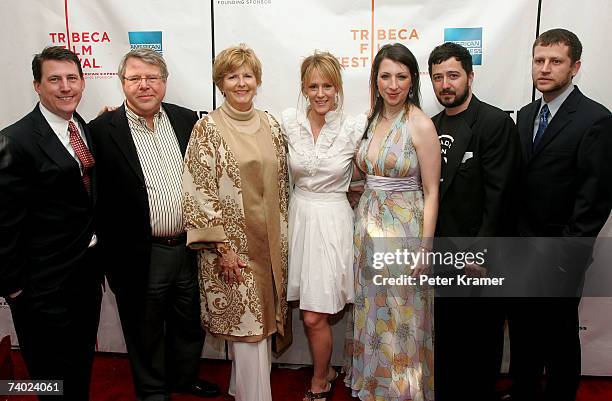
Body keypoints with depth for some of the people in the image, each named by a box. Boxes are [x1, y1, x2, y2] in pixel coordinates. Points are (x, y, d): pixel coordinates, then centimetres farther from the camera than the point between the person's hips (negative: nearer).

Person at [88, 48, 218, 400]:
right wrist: (114, 253, -9)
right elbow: (98, 198, -8)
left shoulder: (187, 120, 3)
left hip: (190, 248, 4)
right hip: (141, 255, -3)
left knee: (189, 324, 22)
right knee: (146, 331, 17)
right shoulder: (103, 130, -9)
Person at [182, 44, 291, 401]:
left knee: (263, 318, 14)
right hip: (231, 242, -5)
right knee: (248, 323, -1)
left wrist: (282, 239, 9)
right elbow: (200, 191, -11)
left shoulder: (271, 125, 7)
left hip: (270, 241, 5)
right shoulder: (208, 128, -7)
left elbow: (281, 185, 12)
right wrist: (222, 246, -14)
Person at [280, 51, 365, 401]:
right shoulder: (289, 122, -3)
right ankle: (326, 371, 39)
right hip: (298, 215, 3)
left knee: (314, 317, -1)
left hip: (333, 220, -3)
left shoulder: (354, 127, -10)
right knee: (312, 313, 13)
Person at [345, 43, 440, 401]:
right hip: (369, 223, 6)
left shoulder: (421, 124, -12)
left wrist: (425, 246, -14)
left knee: (401, 317, 7)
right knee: (372, 312, 17)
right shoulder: (373, 119, 7)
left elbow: (431, 192, -11)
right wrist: (364, 218, 8)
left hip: (403, 228, -6)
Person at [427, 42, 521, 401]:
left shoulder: (496, 123, -12)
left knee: (483, 337, 11)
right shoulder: (434, 126, 9)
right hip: (445, 256, 6)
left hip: (482, 259, -6)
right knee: (446, 334, 18)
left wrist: (480, 255, -18)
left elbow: (498, 196, -16)